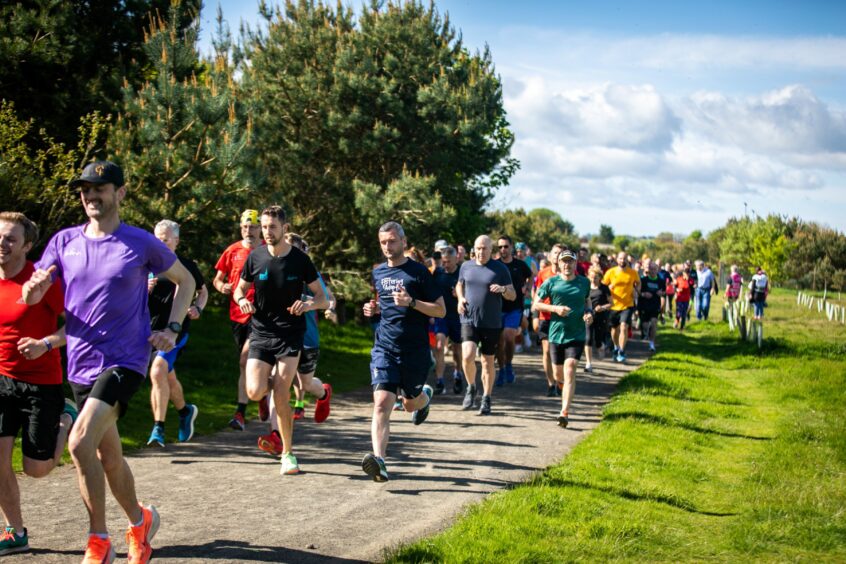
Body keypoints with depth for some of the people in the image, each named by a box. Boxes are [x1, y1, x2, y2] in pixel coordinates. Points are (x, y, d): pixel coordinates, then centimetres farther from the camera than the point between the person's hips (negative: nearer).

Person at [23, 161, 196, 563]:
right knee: (108, 456, 14)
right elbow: (30, 297, 3)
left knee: (80, 443, -21)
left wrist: (173, 328, -3)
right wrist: (34, 288, -21)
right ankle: (140, 522, 37)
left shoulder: (141, 243, -4)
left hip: (124, 361, -5)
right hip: (81, 364, 5)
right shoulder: (64, 241, 5)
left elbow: (185, 280, 9)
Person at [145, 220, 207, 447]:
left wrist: (197, 308, -4)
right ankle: (185, 411, 45)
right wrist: (144, 290, -13)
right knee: (168, 378, 17)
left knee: (157, 371, -22)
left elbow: (203, 291, 16)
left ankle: (158, 428, -16)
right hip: (151, 328, 4)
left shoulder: (187, 266, 1)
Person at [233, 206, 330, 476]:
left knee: (281, 395, -10)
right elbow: (239, 289, 14)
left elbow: (322, 297, 3)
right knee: (254, 392, -14)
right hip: (260, 332, 2)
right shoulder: (255, 257, 2)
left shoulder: (300, 260, -3)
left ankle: (288, 453, 5)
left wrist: (309, 304, -20)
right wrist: (242, 300, -10)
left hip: (290, 334, -2)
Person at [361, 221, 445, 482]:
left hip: (415, 350, -2)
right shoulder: (378, 272, 10)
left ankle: (425, 395, 52)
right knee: (381, 404, -15)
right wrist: (374, 308, 5)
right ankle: (379, 462, -24)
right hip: (385, 348, 3)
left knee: (411, 403, 14)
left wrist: (411, 302, -20)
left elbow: (441, 310, -6)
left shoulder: (419, 272, -5)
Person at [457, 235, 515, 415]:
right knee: (467, 356, -16)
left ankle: (486, 399, 18)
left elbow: (513, 295, 1)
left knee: (488, 362, 6)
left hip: (492, 323, -1)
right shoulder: (466, 266, 7)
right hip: (469, 320, 1)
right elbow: (459, 285, 24)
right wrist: (460, 298, 4)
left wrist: (503, 289, -20)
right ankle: (471, 388, 10)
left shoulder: (500, 269, -1)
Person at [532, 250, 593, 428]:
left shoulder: (584, 283, 3)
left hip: (576, 335, -1)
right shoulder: (551, 283, -2)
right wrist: (555, 308, -12)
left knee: (569, 372, -16)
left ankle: (565, 413, -18)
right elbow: (536, 304, 3)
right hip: (556, 334, 1)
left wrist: (589, 313, -1)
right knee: (558, 376, 12)